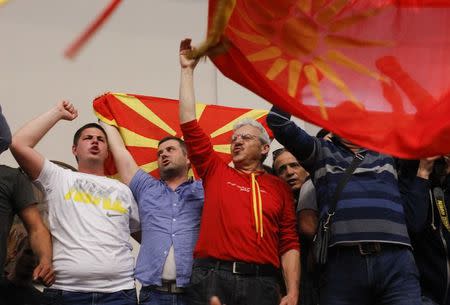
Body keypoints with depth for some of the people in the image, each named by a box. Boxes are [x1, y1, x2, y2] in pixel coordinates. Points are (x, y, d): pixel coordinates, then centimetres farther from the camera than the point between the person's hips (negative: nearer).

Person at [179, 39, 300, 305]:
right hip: (212, 276, 0)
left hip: (261, 282, 0)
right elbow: (190, 125, 11)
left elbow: (289, 244, 8)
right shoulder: (216, 172, 15)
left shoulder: (279, 187, 13)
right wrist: (188, 71, 13)